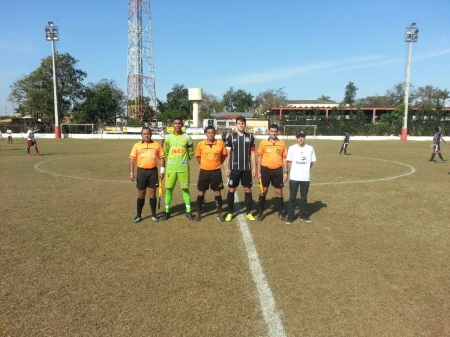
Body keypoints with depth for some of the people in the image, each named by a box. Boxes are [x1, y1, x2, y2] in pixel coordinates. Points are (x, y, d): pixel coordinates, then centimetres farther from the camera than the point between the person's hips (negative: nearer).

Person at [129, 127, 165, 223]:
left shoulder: (157, 145, 3)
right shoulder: (137, 145, 2)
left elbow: (162, 158, 5)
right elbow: (132, 159, 2)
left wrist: (162, 172, -2)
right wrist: (131, 173, -5)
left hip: (153, 171, 0)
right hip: (141, 171, 0)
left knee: (152, 193, 6)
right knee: (141, 194, 7)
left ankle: (153, 214, 18)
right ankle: (138, 215, 18)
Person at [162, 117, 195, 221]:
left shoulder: (187, 137, -1)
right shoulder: (168, 137, 2)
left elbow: (191, 152, 9)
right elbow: (165, 151, 14)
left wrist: (184, 160, 9)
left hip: (183, 168, -1)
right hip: (171, 168, 1)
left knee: (185, 189, 5)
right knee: (169, 189, 5)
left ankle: (188, 211, 14)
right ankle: (167, 211, 17)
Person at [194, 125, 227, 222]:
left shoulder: (221, 143, -5)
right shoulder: (201, 144, -5)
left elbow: (224, 155, 9)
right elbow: (198, 156, 10)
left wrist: (217, 164, 8)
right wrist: (204, 164, 10)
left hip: (216, 171, 0)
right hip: (204, 171, 0)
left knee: (217, 193, 7)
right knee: (201, 193, 8)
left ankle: (220, 213, 21)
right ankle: (198, 213, 21)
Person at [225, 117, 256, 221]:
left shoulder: (250, 137, 4)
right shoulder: (231, 137, 1)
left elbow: (253, 153, 6)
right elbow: (228, 154, 2)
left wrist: (254, 167, 2)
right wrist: (227, 168, -2)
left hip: (247, 169, 1)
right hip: (234, 169, -1)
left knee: (248, 190, 6)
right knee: (231, 190, 2)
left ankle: (248, 213, 17)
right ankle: (230, 213, 14)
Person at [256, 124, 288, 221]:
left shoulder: (282, 144, 3)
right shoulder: (263, 143, -1)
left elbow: (284, 158, 7)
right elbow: (259, 157, 2)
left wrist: (285, 172, 2)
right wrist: (259, 171, -2)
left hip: (278, 170, 1)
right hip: (266, 170, -1)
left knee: (279, 192, 8)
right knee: (263, 191, 7)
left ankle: (280, 213, 21)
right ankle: (261, 213, 19)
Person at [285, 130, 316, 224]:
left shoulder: (310, 148, 1)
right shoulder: (292, 148, -3)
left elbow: (311, 162, 10)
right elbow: (289, 162, 3)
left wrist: (305, 171, 6)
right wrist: (293, 172, 0)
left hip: (306, 178, 2)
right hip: (294, 177, -2)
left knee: (304, 197, 12)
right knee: (292, 197, 3)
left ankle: (303, 214, 25)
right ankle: (290, 216, 11)